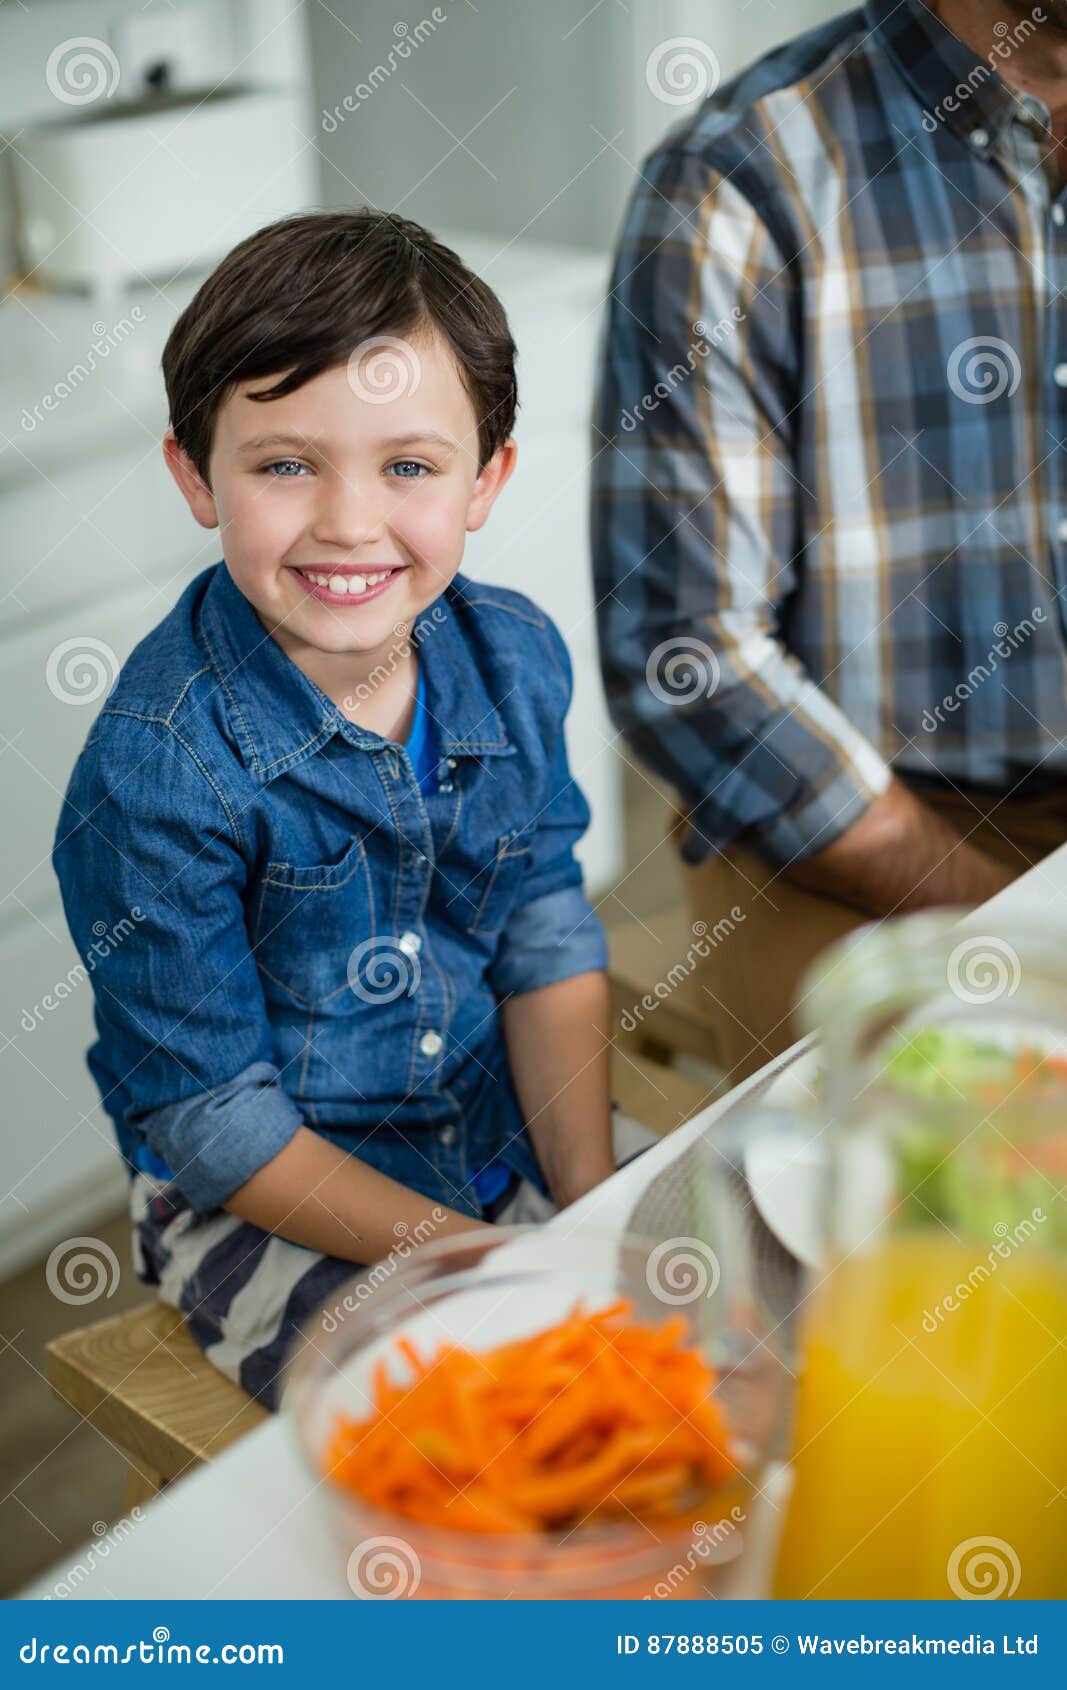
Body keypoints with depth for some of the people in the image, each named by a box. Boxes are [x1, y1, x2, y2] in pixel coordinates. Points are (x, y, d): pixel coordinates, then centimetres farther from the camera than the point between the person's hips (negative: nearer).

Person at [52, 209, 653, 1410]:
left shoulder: (515, 657, -6)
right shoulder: (161, 767, -24)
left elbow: (548, 946, 0)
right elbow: (210, 1117, -18)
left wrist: (593, 1212, -9)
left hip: (507, 1131, 6)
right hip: (260, 1207, -5)